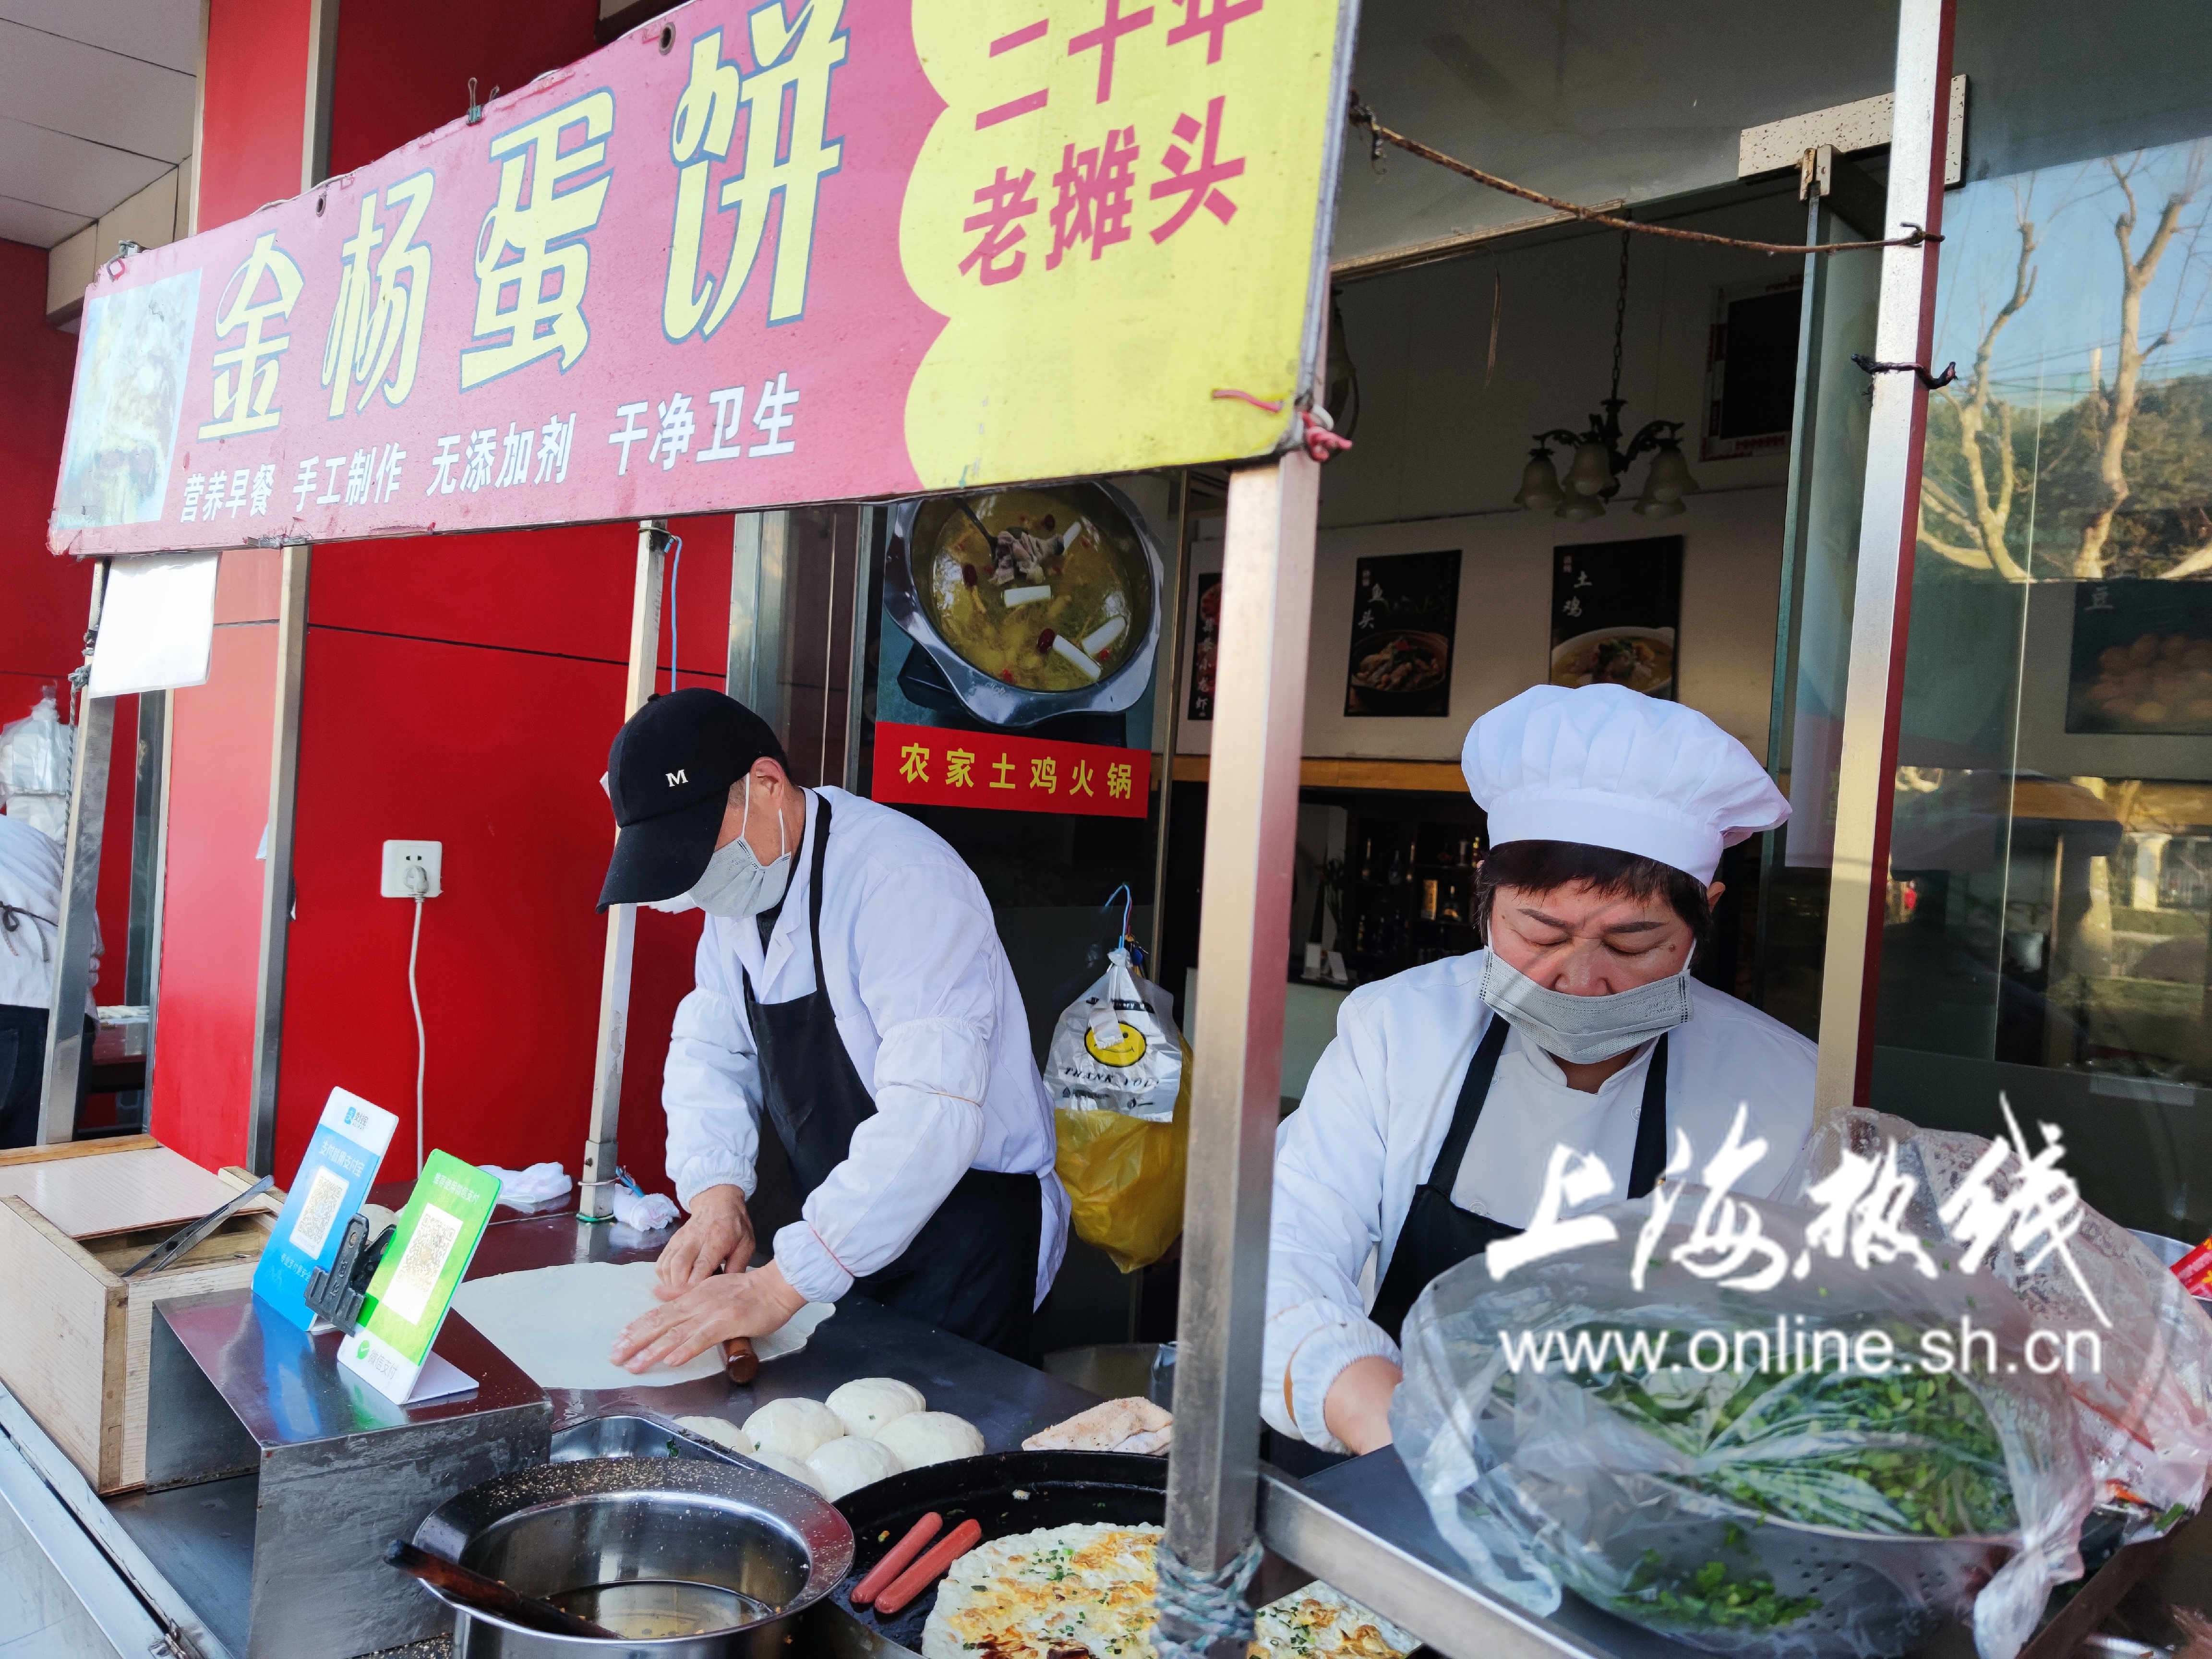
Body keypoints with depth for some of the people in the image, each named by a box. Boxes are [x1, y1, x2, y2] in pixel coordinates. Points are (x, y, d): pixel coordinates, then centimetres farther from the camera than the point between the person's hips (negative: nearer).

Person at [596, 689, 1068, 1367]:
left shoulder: (903, 880, -26)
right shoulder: (739, 883, 2)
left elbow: (931, 1115, -34)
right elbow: (709, 1050, 7)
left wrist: (780, 1285, -36)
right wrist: (717, 1193, -12)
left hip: (964, 1239, -7)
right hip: (845, 1240, 7)